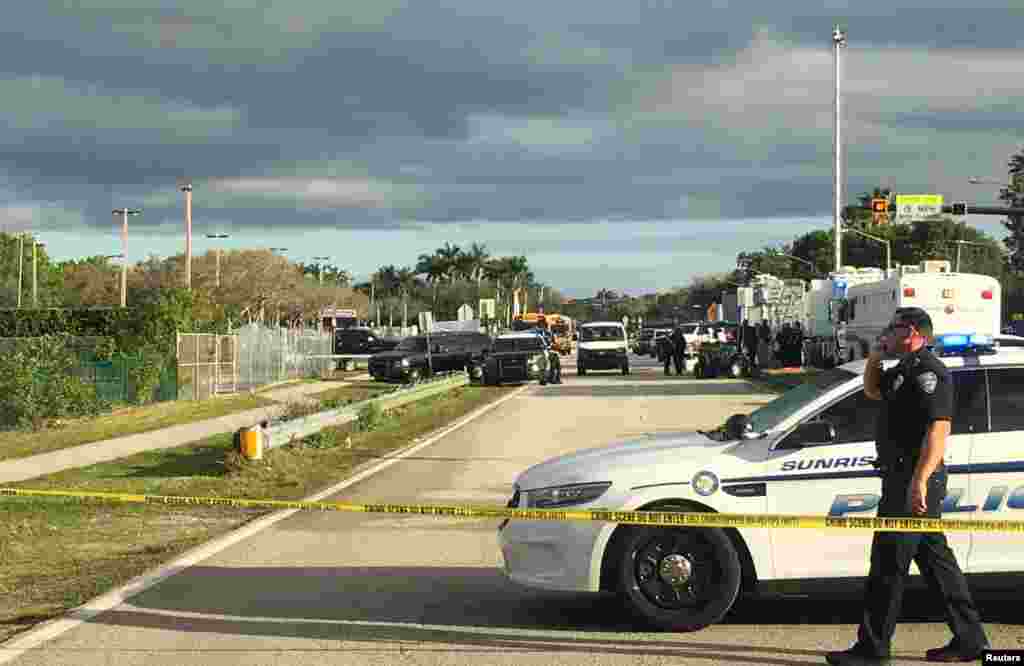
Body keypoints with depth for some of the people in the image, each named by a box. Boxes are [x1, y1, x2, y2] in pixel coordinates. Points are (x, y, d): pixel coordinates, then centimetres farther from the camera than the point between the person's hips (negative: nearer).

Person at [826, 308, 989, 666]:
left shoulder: (929, 372, -15)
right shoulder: (905, 371, 17)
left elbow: (939, 429, -24)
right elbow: (872, 391, 35)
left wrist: (919, 481, -30)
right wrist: (874, 358, 17)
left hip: (913, 480, -11)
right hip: (902, 477, 11)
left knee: (889, 562, -6)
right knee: (936, 559, 14)